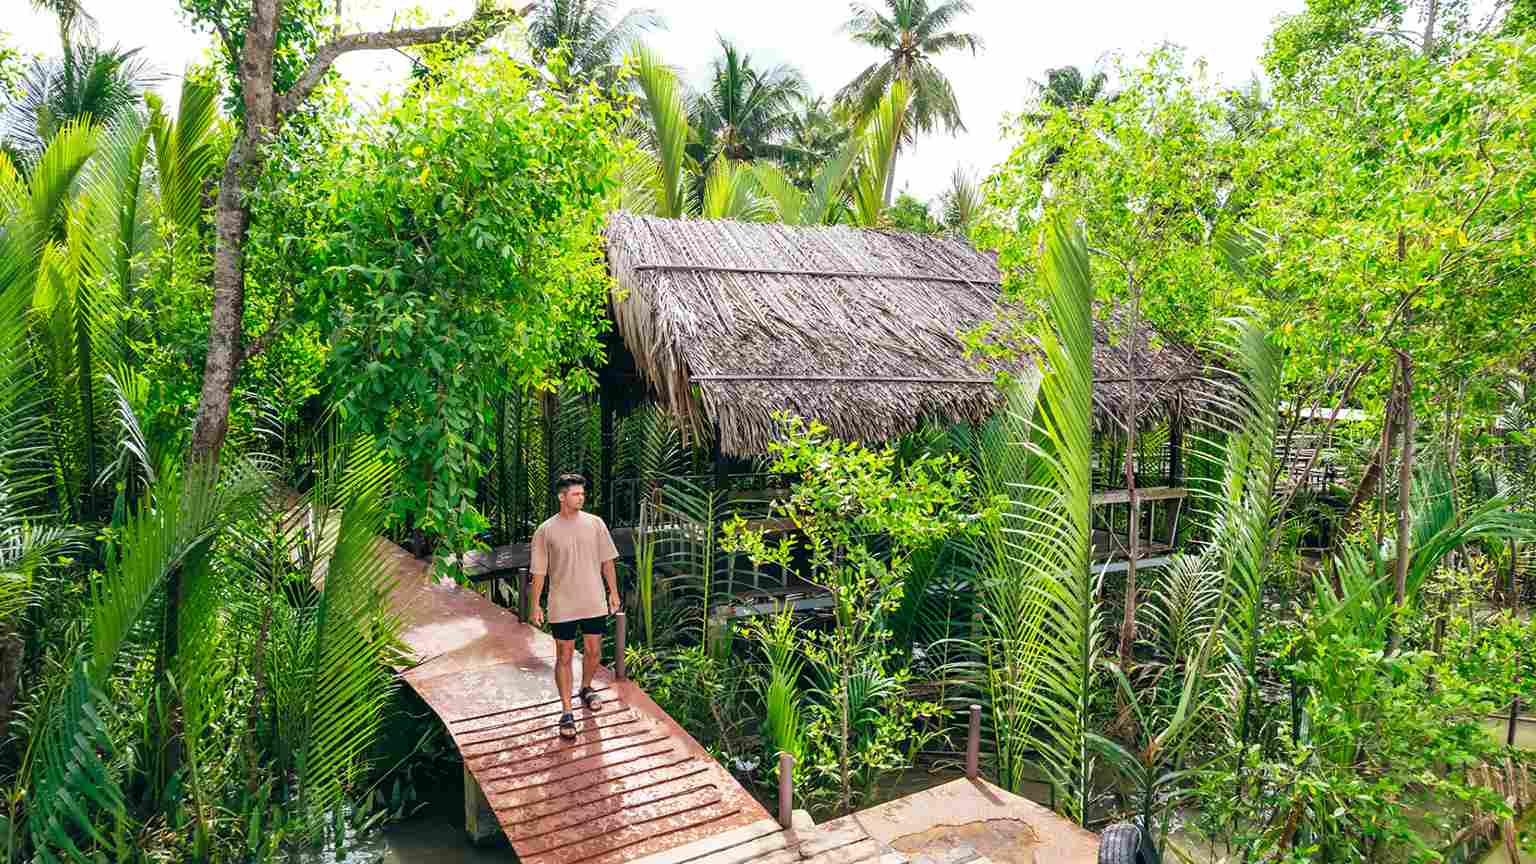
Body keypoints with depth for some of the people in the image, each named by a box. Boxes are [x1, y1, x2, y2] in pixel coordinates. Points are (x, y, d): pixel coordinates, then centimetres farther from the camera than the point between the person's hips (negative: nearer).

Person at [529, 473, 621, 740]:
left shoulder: (595, 523, -1)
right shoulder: (545, 531, -7)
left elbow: (606, 561, 7)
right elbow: (538, 571, -1)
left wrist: (614, 592, 7)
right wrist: (536, 605, 0)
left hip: (594, 602, 2)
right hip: (562, 606, -2)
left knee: (593, 651, 12)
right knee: (564, 657, 3)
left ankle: (586, 689, 39)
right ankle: (567, 712, 11)